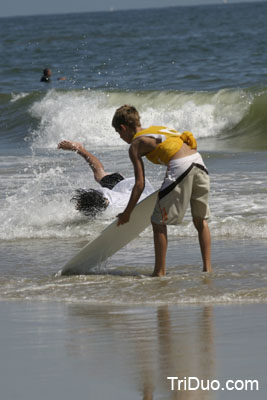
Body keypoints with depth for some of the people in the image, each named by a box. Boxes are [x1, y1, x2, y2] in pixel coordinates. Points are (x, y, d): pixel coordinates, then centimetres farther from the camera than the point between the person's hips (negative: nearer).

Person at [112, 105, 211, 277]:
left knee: (159, 222, 6)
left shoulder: (135, 145, 8)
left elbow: (140, 184, 2)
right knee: (201, 220, 19)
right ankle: (207, 268, 18)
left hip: (180, 167, -7)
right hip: (198, 161, 7)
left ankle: (160, 272, 5)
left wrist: (126, 214, 10)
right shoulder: (158, 129, 28)